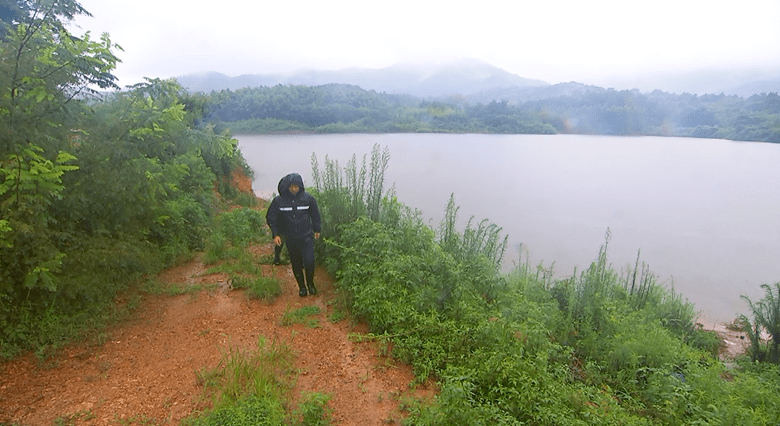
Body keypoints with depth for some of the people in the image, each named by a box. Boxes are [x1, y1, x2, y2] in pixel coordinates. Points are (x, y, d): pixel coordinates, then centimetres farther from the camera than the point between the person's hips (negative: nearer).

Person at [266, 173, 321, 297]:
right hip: (290, 239, 1)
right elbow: (271, 218, 3)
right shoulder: (279, 200, -7)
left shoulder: (308, 198, -7)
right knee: (296, 264, 10)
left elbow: (315, 215, 8)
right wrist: (275, 234, -4)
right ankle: (302, 287, 29)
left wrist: (317, 229, 16)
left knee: (309, 262, -10)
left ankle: (310, 283, 16)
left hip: (306, 236, -1)